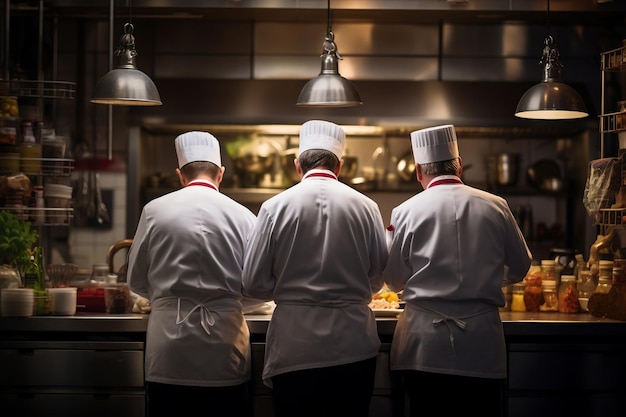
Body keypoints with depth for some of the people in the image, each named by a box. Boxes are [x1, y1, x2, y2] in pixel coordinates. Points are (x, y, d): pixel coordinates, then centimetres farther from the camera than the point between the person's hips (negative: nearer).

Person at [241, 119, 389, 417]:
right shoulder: (366, 207, -2)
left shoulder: (275, 207, -5)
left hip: (295, 349, -1)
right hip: (355, 348, 1)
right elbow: (377, 281, 5)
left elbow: (254, 284, -3)